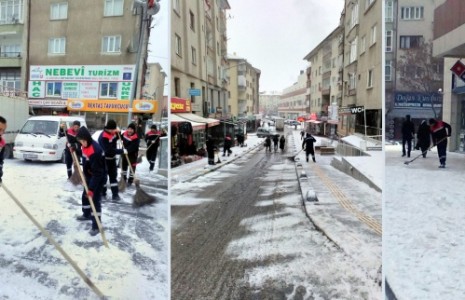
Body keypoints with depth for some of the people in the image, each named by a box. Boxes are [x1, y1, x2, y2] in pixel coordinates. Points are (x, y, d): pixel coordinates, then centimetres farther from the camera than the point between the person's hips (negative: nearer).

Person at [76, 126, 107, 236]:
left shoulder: (95, 150, -32)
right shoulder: (85, 146, -4)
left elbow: (97, 172, -32)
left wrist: (92, 188, -32)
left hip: (99, 178, -9)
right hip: (89, 176, 9)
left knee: (95, 200, -9)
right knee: (85, 195, 23)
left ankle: (96, 225, -2)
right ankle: (87, 214, 46)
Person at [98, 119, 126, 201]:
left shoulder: (112, 132, -4)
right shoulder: (103, 137, -29)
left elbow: (116, 138, 16)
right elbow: (109, 150, -32)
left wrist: (118, 133, -6)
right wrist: (122, 151, -32)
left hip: (112, 158, 8)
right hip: (104, 159, -8)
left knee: (113, 176, 7)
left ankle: (115, 194, 10)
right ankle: (102, 192, 20)